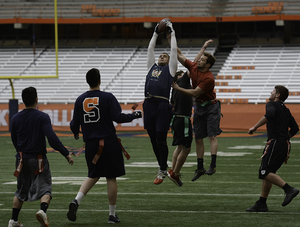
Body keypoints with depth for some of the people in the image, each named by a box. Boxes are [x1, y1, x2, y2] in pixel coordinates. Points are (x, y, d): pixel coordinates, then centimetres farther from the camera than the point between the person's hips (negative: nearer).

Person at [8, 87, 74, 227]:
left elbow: (14, 141, 11)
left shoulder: (15, 118, 1)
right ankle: (43, 210, -27)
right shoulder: (42, 117, -11)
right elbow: (52, 138, -20)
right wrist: (66, 154, -15)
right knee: (45, 188, 1)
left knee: (21, 191, 17)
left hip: (22, 160, 4)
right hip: (39, 159, -4)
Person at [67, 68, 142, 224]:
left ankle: (76, 201, -6)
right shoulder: (107, 97, -8)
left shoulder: (80, 99, 3)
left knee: (93, 176, 18)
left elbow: (74, 123, 6)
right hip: (108, 141, -4)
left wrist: (75, 133, 29)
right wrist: (134, 115, 3)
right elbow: (118, 118, -13)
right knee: (111, 177, 5)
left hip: (91, 143, 4)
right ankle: (112, 215, 9)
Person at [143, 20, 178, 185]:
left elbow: (174, 50, 12)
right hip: (149, 105, 5)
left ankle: (162, 171, 3)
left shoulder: (169, 69, 12)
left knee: (161, 140, -6)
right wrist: (156, 33, 33)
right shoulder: (152, 67, 24)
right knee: (153, 140, 7)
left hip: (162, 105, -5)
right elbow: (150, 49, 29)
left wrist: (172, 33, 21)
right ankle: (162, 167, 18)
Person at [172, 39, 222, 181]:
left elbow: (195, 93, -23)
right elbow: (180, 56, 2)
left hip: (210, 107, -7)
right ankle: (200, 168, 11)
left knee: (212, 136, -11)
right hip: (198, 107, 7)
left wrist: (178, 88, -20)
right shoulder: (193, 68, -2)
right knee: (198, 139, 6)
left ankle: (213, 165, -16)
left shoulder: (209, 78, -23)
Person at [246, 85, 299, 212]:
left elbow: (269, 114, -24)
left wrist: (255, 127, -17)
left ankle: (289, 189, -24)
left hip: (275, 143, -9)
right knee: (268, 173, 11)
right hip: (285, 145, 9)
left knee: (265, 172, -13)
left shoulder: (272, 104, -1)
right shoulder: (285, 110, 22)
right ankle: (261, 204, 9)